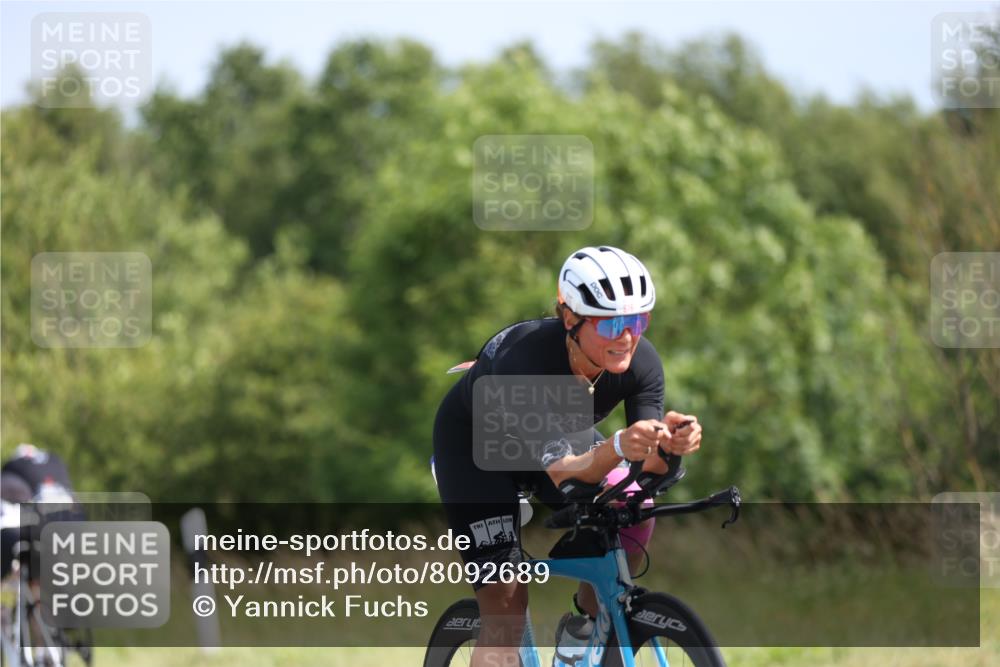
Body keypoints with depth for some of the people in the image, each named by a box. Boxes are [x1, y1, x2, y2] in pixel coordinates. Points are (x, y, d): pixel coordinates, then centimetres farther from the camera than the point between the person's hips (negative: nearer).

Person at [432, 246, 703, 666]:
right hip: (473, 442, -5)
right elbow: (562, 472, -42)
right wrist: (619, 448, -61)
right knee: (506, 604, -14)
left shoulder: (641, 361, -26)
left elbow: (648, 470, -28)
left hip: (557, 434, 5)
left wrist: (670, 444, -51)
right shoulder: (525, 361, -40)